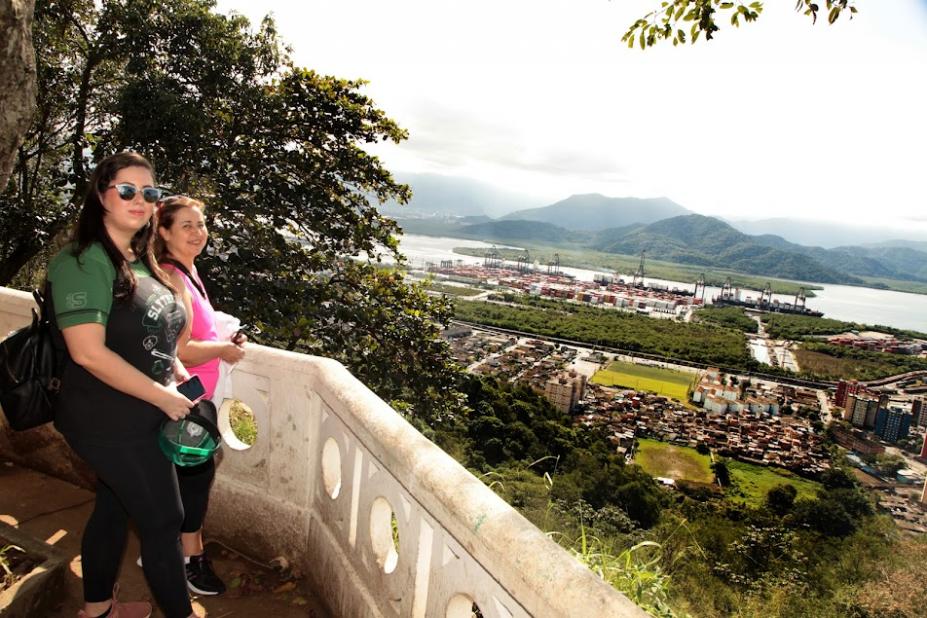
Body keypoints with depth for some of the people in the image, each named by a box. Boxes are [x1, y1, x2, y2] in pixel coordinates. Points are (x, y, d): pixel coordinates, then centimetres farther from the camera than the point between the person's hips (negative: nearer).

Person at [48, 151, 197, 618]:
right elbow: (89, 353, -25)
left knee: (114, 508, 22)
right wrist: (165, 398, -22)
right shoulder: (83, 260, -18)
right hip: (112, 423, -8)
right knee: (163, 520, 4)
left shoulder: (140, 260, 7)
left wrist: (179, 374, 2)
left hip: (139, 418, 8)